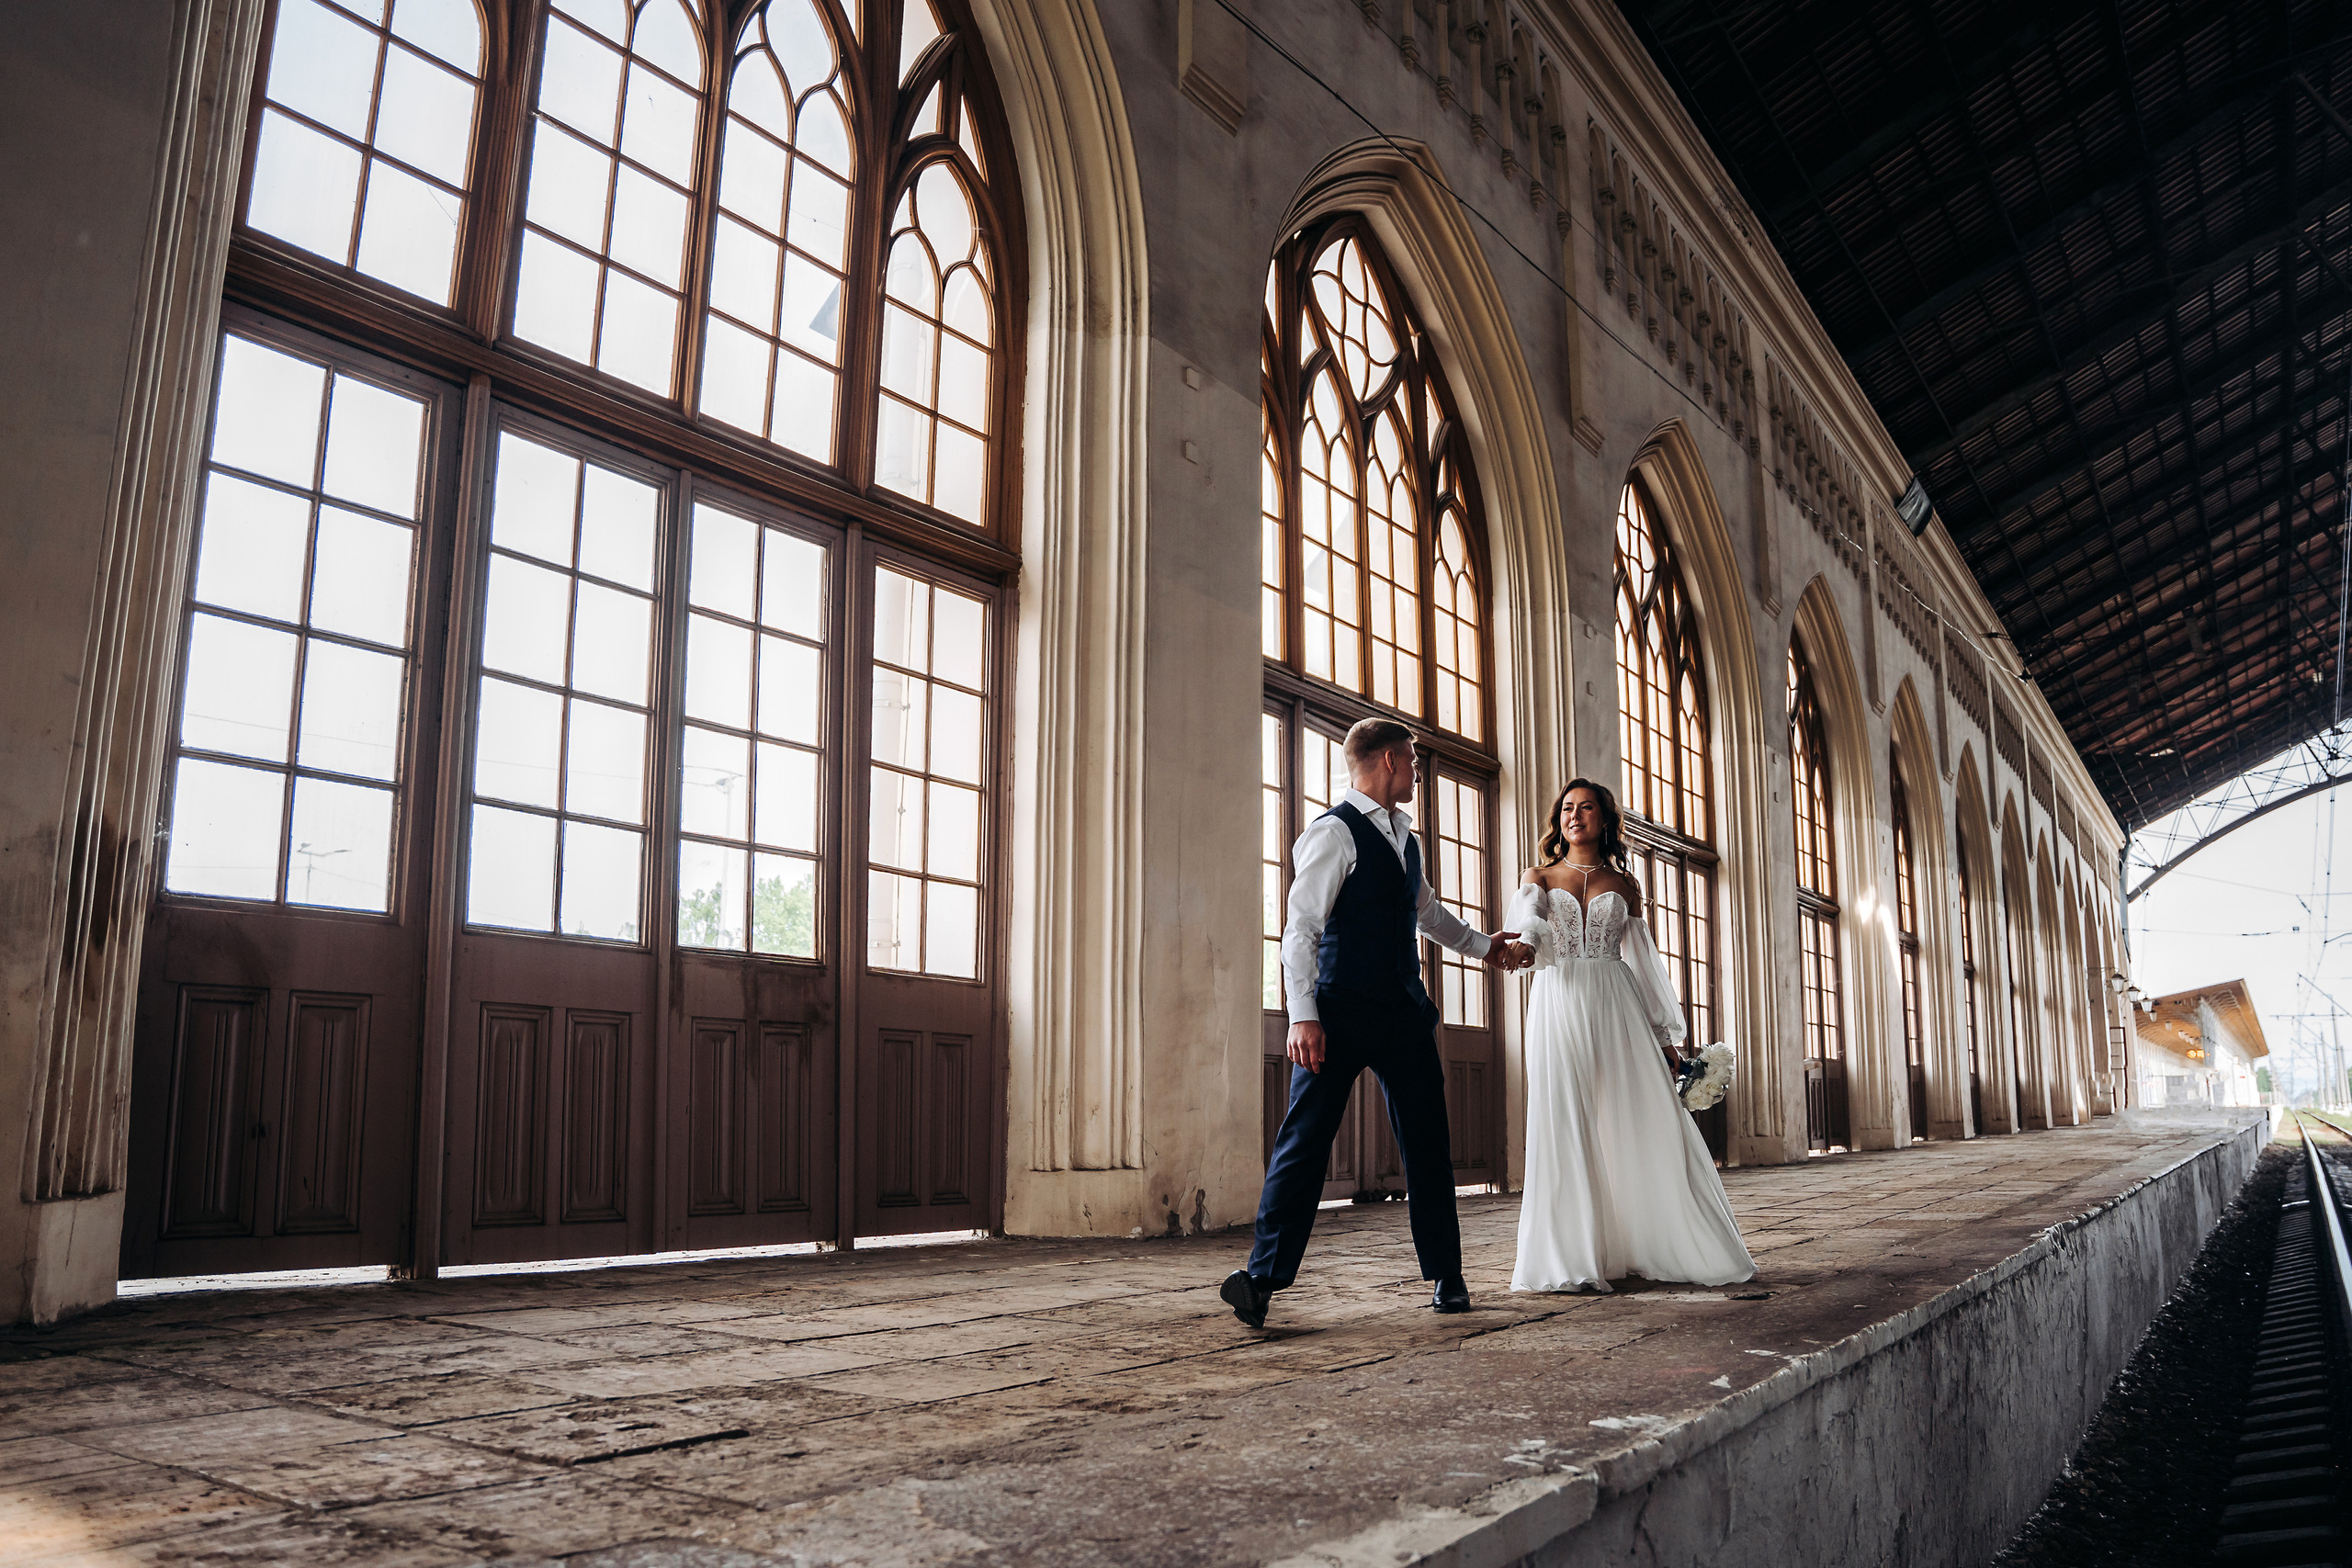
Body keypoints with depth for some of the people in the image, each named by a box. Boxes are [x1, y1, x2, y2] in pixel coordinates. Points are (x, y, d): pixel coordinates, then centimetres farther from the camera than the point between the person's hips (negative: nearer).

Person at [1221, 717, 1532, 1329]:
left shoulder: (1403, 836, 20)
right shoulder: (1335, 831, -7)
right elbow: (1301, 927, -14)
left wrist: (1483, 945, 42)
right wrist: (1303, 1015, -21)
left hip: (1405, 1009, 8)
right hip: (1343, 1009, -7)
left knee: (1427, 1141, 8)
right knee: (1305, 1136, -10)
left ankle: (1446, 1277, 20)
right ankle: (1264, 1277, -8)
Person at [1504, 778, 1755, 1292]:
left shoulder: (1624, 884, 15)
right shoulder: (1540, 878, 13)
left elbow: (1643, 961, 15)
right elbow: (1526, 920, -9)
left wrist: (1666, 1034, 10)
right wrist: (1521, 942, -34)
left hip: (1616, 1006, 1)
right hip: (1559, 1005, -1)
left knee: (1643, 1122, -5)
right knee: (1566, 1128, -6)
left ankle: (1672, 1247, 3)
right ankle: (1574, 1258, -3)